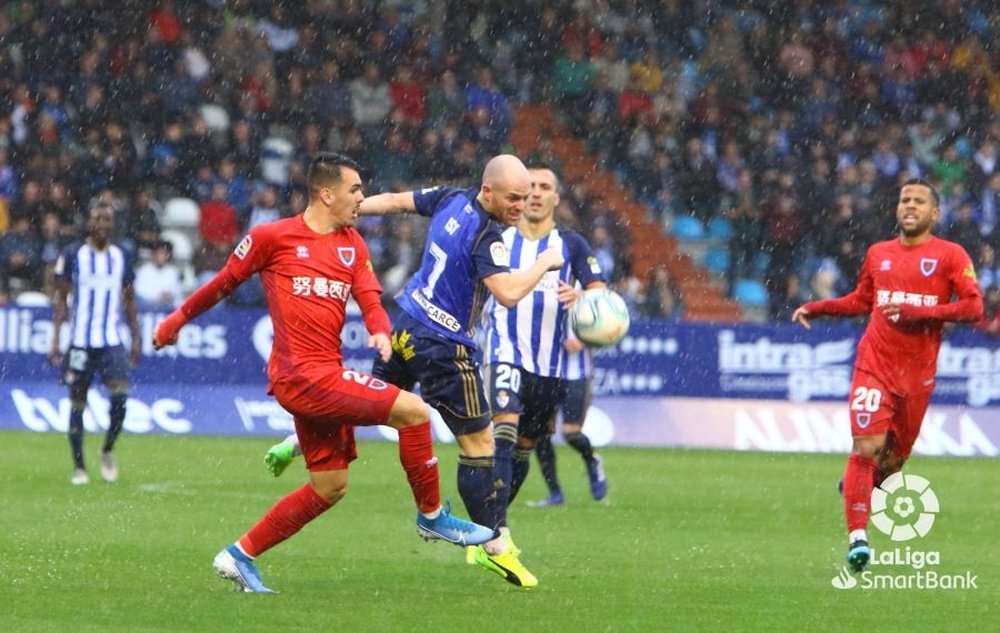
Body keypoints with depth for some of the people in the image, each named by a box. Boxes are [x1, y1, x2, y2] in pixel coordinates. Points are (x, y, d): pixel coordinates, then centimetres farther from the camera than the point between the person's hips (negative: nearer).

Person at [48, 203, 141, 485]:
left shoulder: (121, 256, 8)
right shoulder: (72, 255, -1)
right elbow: (61, 297, 1)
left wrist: (135, 338, 11)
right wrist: (55, 337, -5)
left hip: (114, 341, 1)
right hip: (80, 342, -1)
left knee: (120, 397, -15)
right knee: (77, 403, 2)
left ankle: (108, 451, 8)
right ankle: (79, 467, 11)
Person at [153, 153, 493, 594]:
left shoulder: (353, 244, 14)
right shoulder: (272, 237, -3)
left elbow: (370, 301, 8)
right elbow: (225, 282, 8)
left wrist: (380, 331, -15)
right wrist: (178, 319, 18)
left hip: (327, 376, 8)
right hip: (302, 375, -8)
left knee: (330, 486, 11)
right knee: (413, 411, -14)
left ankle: (240, 556, 19)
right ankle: (432, 516, 1)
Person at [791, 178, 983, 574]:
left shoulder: (951, 255, 0)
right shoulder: (878, 254, 12)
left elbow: (973, 308, -8)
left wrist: (918, 312, -15)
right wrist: (816, 308, 15)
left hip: (917, 373, -1)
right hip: (874, 364, 1)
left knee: (896, 454, 8)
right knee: (867, 445, -16)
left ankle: (863, 485, 43)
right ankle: (857, 535, -16)